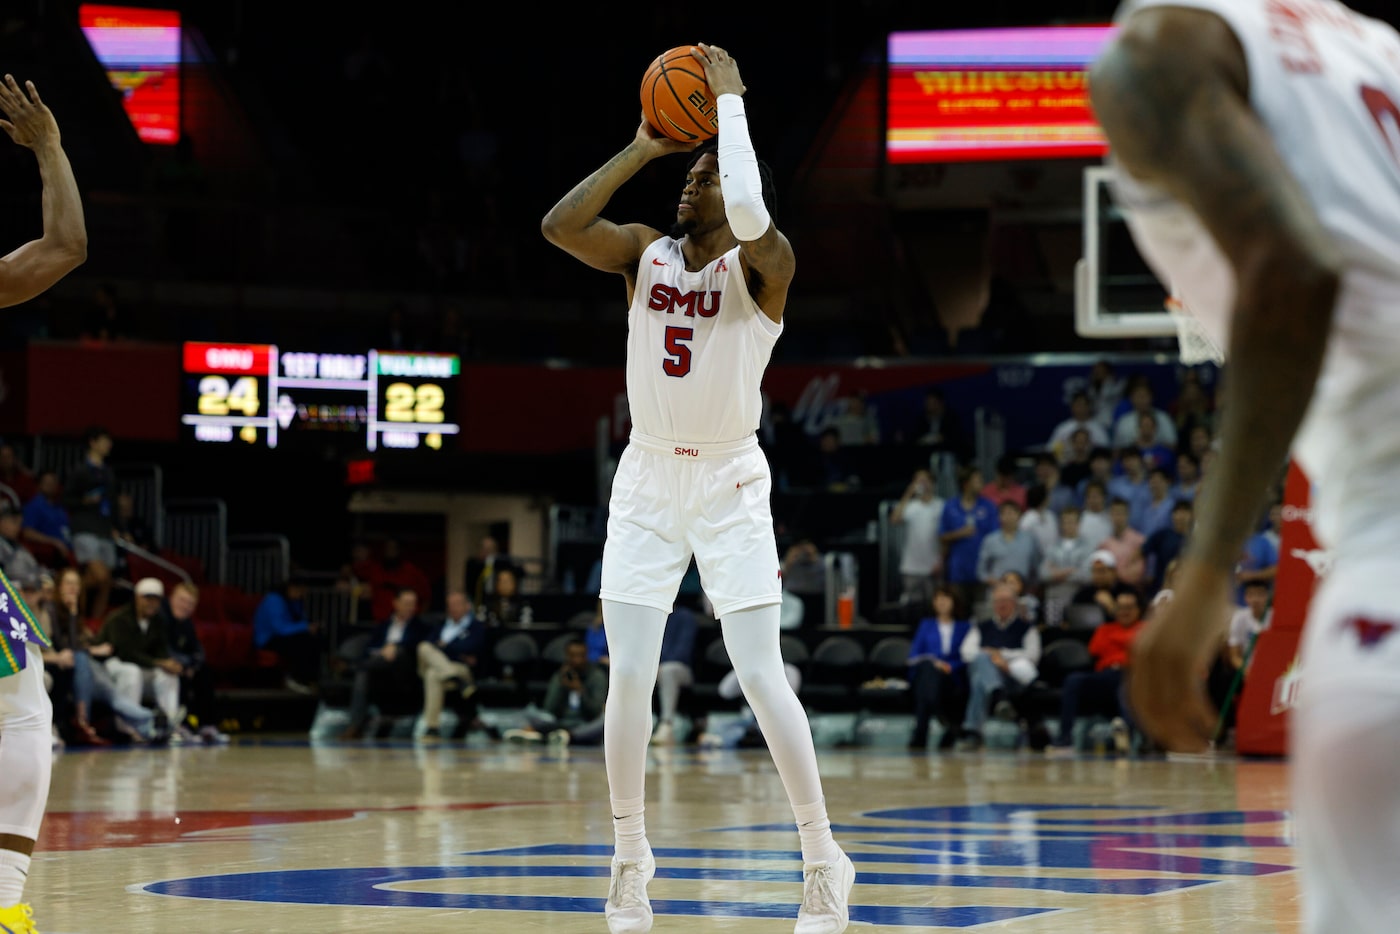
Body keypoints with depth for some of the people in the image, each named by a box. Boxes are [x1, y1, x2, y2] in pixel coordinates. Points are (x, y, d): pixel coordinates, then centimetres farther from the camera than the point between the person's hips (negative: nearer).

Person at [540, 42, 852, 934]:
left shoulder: (764, 264, -11)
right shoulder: (644, 252, 2)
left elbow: (751, 215, -34)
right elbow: (559, 225, -14)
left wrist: (730, 100, -24)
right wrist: (641, 150, -13)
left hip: (730, 483, -4)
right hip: (648, 478, 4)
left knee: (761, 674, -10)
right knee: (629, 676, -2)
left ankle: (824, 861, -1)